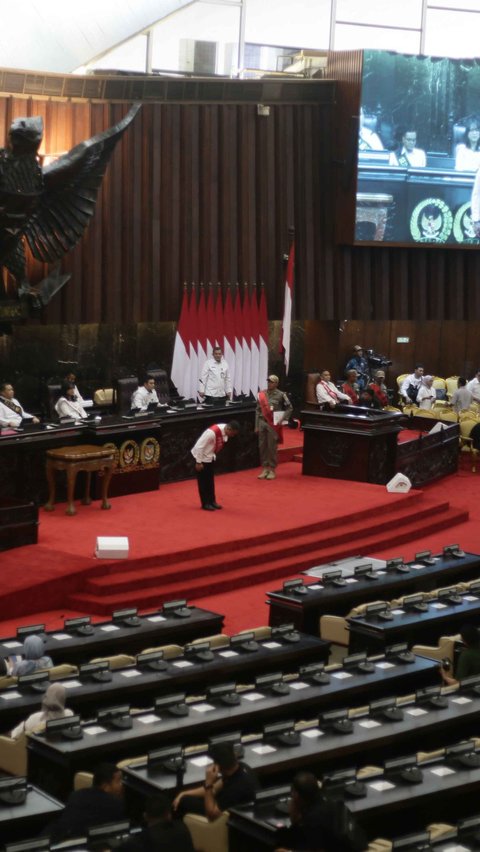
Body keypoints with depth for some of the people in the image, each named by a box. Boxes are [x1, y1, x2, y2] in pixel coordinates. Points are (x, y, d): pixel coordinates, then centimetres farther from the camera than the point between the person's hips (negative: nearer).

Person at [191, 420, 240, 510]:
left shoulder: (225, 432, -10)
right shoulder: (212, 432, -35)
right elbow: (199, 446, -28)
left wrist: (213, 455, 14)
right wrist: (198, 462, -22)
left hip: (210, 457, 8)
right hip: (202, 457, -8)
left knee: (210, 480, 14)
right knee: (203, 481, 1)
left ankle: (212, 501, 24)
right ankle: (205, 503, 10)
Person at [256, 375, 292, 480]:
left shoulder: (280, 395, -4)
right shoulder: (261, 394, 7)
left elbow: (289, 408, 1)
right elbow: (258, 410, 10)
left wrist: (282, 420, -9)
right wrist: (256, 426, 8)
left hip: (273, 424, -4)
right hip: (262, 423, 4)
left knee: (272, 447, -2)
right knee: (262, 447, 6)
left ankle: (272, 470, 6)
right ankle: (264, 469, 15)